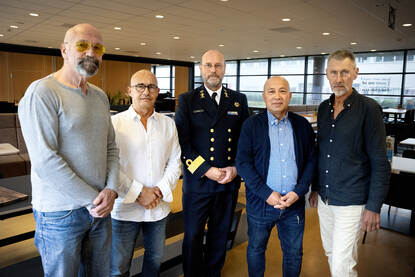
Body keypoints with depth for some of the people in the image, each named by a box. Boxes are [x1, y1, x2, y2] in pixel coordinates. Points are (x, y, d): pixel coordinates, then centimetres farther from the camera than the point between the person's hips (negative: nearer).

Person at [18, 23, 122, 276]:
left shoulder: (100, 96, 9)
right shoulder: (42, 92, -13)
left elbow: (111, 147, 8)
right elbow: (45, 161, -20)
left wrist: (111, 190, -8)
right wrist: (92, 199, -15)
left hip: (99, 208, 6)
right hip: (60, 214, -6)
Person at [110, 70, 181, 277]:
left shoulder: (168, 124, 6)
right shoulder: (116, 123, -6)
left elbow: (175, 162, 5)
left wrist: (161, 190, -9)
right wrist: (138, 193, -15)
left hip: (159, 206, 4)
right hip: (125, 207, -3)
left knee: (155, 258, 20)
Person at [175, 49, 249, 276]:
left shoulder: (239, 100, 7)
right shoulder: (187, 100, 0)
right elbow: (183, 141, -7)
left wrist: (235, 168, -6)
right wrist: (206, 170, -14)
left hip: (229, 181, 3)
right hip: (197, 181, -2)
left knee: (220, 235, 17)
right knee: (193, 237, 9)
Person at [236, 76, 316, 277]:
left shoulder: (302, 125, 2)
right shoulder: (251, 125, -5)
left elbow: (311, 161, 3)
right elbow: (243, 163, -10)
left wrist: (298, 192, -10)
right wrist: (267, 194, -16)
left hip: (294, 203, 2)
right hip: (260, 202, -1)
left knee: (294, 253, 17)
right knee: (256, 249, 17)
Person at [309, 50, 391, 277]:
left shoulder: (368, 108, -12)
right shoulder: (323, 108, 6)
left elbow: (380, 162, -11)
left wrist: (374, 206, -13)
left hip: (351, 202, -6)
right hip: (324, 198, 6)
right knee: (330, 253, 20)